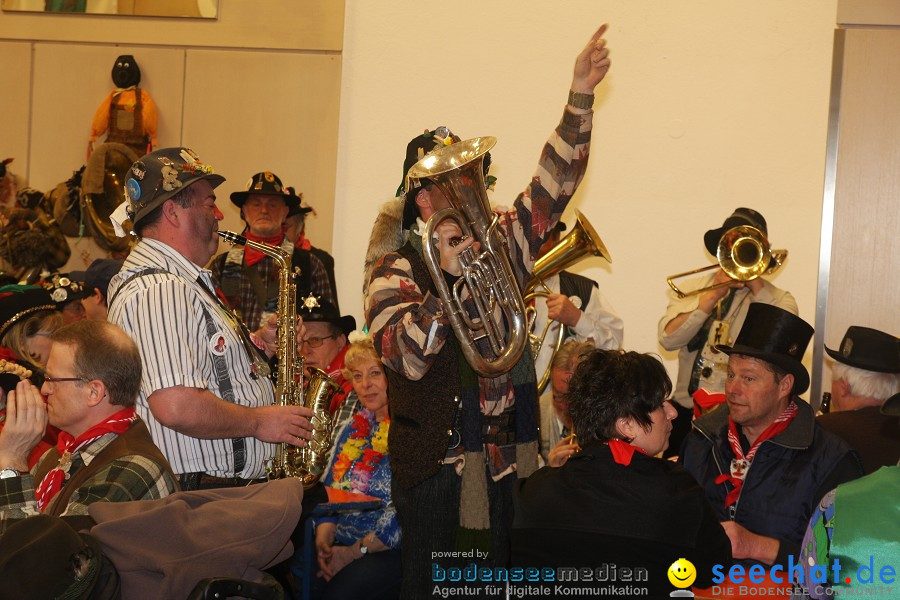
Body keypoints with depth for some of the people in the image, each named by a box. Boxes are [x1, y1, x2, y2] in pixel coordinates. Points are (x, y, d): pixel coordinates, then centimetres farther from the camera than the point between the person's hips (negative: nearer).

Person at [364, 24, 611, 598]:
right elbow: (405, 357, -18)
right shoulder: (396, 270, -5)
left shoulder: (501, 244, 10)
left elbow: (554, 183, 5)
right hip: (436, 462, -4)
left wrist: (581, 97, -4)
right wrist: (444, 283, -28)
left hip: (508, 458, 5)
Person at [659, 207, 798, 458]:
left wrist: (756, 286, -11)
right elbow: (668, 339, -6)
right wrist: (713, 295, -10)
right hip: (685, 409, 2)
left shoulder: (779, 299, 8)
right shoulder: (691, 290, 13)